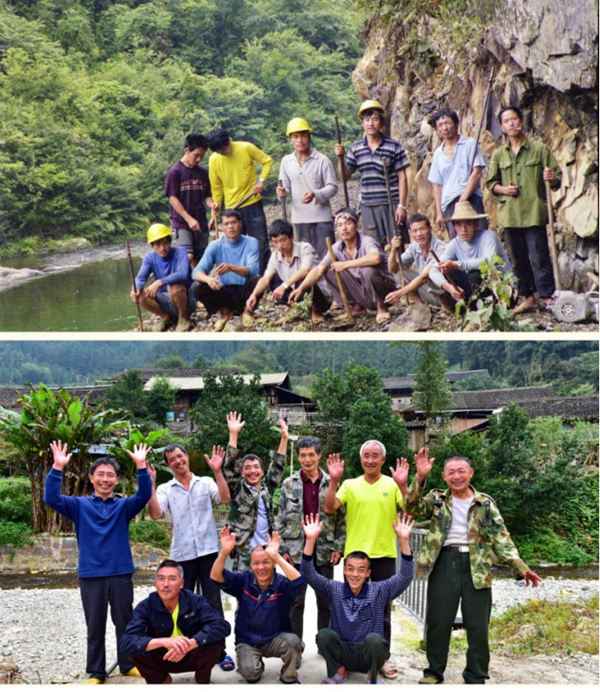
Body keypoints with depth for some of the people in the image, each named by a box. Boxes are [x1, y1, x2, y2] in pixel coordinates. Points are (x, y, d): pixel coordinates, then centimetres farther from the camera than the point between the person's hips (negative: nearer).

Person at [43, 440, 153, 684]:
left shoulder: (124, 506, 5)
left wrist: (141, 466, -26)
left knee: (125, 623, 10)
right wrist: (58, 467, -23)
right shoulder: (79, 506, 3)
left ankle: (128, 664, 26)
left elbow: (144, 495, -12)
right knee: (95, 627, 8)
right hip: (91, 575, 0)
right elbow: (51, 498, -10)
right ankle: (96, 672, 18)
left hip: (121, 574, 1)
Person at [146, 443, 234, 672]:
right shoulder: (165, 489, 5)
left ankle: (219, 651, 7)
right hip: (182, 553, 1)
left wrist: (217, 471, -17)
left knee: (213, 603, 1)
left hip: (208, 550, -1)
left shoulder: (206, 482, 5)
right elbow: (155, 513, -10)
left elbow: (225, 498, -11)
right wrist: (151, 484, -16)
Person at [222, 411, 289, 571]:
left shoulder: (267, 488, 11)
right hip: (244, 553, -5)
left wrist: (284, 438, 1)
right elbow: (230, 466, -11)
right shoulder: (237, 490, -1)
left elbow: (277, 467, 10)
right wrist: (233, 435, -19)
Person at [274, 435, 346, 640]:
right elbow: (281, 519, 5)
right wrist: (283, 549, -2)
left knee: (326, 600, 7)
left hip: (324, 551, 1)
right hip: (297, 550, 0)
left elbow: (340, 518, 5)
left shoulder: (331, 483, 4)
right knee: (295, 600, 2)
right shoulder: (289, 484, 5)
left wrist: (338, 547, -3)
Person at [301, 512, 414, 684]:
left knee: (374, 638, -34)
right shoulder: (334, 590, -1)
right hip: (343, 653, 1)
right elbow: (308, 574, -12)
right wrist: (311, 540, -27)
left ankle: (372, 677, -4)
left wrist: (403, 541, -30)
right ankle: (339, 671, -1)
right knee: (324, 634, -28)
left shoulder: (378, 591, -4)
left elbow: (405, 576, -16)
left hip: (368, 656, -1)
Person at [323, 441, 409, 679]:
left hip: (384, 555, -1)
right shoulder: (350, 485, 3)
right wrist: (334, 480, -18)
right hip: (354, 554, 1)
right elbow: (329, 508, -7)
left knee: (382, 610, 8)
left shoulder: (392, 485, 1)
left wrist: (402, 485, -24)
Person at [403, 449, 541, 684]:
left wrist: (521, 567, -10)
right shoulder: (437, 499, 8)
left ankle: (476, 677, 19)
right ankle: (434, 671, 24)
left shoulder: (485, 503, 7)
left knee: (478, 626, 4)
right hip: (444, 564, 0)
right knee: (438, 621, 7)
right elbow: (413, 508, -9)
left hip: (477, 566, 0)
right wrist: (420, 478, -23)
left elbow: (501, 537, 3)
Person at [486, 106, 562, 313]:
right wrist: (503, 189, -4)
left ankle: (548, 296, 0)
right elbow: (490, 183, 16)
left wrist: (552, 178, -19)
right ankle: (528, 297, 15)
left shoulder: (539, 149, 4)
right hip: (509, 215, 4)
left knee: (539, 257, -6)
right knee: (518, 259, 7)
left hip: (534, 213, -3)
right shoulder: (498, 155, 12)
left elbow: (557, 178, 5)